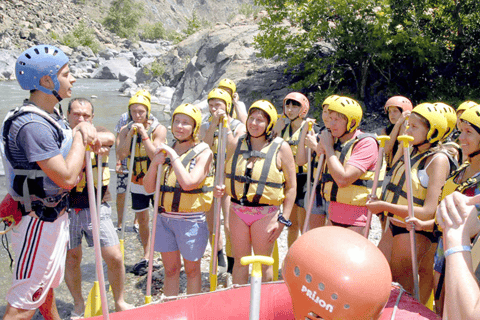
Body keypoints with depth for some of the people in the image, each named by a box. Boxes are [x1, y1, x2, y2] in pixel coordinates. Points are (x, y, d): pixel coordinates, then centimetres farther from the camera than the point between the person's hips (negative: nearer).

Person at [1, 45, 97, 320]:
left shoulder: (52, 115, 7)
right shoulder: (32, 125, -26)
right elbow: (67, 177, -29)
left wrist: (83, 132, -3)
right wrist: (81, 138, -16)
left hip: (56, 215, 10)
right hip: (39, 222, -10)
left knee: (48, 285, 28)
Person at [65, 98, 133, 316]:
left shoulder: (98, 133, 3)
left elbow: (110, 138, -22)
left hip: (96, 208, 1)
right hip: (67, 209, 0)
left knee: (114, 257, 1)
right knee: (71, 258, 12)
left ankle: (119, 302, 23)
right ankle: (79, 305, 34)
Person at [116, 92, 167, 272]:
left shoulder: (158, 129, -13)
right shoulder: (125, 130, -2)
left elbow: (155, 156, -24)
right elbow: (121, 155, -14)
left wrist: (143, 134, -27)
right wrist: (130, 135, -22)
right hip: (137, 183, 4)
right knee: (142, 220, 13)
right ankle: (146, 256, 28)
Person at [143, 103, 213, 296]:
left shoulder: (203, 152, -8)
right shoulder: (166, 151, 8)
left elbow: (188, 183, -25)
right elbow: (149, 188, 5)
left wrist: (173, 155, -19)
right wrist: (155, 163, -10)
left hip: (190, 220, -4)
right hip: (164, 218, 5)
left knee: (192, 270, 12)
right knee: (170, 269, 15)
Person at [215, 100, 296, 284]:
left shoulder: (281, 148, -7)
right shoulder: (236, 144, 4)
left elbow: (291, 187, -6)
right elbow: (227, 175, 16)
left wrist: (283, 220, -10)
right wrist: (221, 189, -8)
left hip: (265, 213, -3)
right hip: (237, 210, 3)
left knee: (264, 264, 11)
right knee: (240, 262, 14)